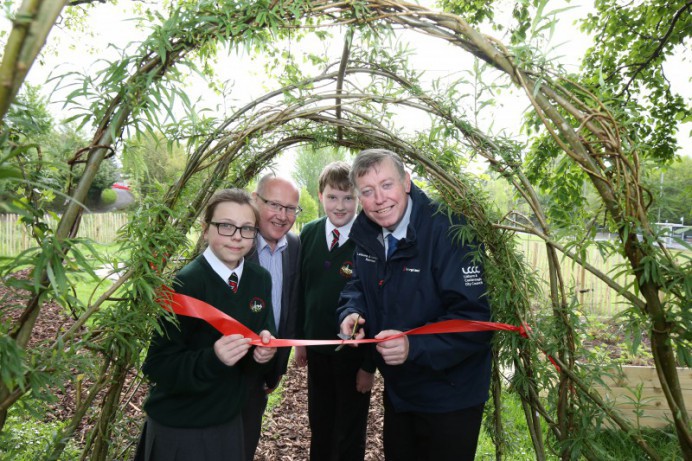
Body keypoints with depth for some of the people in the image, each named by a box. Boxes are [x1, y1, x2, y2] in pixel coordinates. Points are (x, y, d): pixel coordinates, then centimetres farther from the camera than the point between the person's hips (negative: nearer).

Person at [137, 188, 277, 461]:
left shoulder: (260, 280, -4)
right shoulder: (185, 285, -21)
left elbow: (264, 333, 4)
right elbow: (158, 368, -20)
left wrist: (264, 350, -18)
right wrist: (214, 359, -36)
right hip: (178, 428, -5)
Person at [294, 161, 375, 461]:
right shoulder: (309, 234, -2)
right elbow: (301, 290, 6)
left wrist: (370, 364, -12)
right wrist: (300, 339, 9)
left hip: (354, 354, -4)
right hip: (317, 349, 4)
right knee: (319, 428, 22)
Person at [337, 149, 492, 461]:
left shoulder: (448, 230, -26)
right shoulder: (366, 234, -4)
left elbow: (474, 317, -28)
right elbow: (360, 285, 10)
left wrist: (414, 346, -38)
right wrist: (352, 312, -12)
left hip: (449, 398, -6)